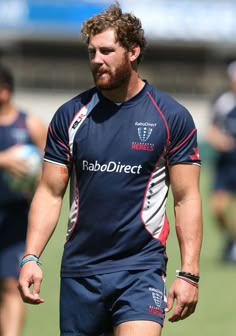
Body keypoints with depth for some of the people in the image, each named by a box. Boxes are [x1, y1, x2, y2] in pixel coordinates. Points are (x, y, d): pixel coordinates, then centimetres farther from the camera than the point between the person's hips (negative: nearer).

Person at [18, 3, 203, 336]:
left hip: (141, 269, -3)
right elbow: (50, 193, 7)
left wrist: (189, 273, -7)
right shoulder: (69, 115, 5)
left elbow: (187, 199, 0)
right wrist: (31, 257, -5)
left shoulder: (172, 117, -1)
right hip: (79, 268, 3)